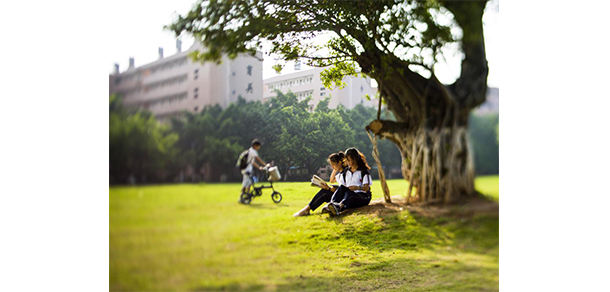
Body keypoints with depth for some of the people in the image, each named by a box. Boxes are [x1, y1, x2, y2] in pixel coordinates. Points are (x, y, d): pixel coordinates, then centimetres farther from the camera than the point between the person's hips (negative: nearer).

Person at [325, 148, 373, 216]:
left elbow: (367, 188, -9)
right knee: (342, 188, -29)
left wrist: (358, 187, -30)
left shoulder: (363, 170, 3)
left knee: (348, 193, -38)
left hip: (363, 196, -4)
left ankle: (339, 207, -72)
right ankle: (332, 203, -58)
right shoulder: (346, 171, 20)